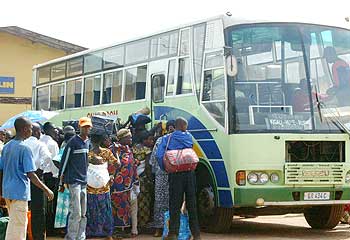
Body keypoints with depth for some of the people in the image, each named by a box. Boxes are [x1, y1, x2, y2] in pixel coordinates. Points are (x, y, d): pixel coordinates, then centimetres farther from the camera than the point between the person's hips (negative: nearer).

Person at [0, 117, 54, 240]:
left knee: (14, 223, 18)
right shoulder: (24, 148, -15)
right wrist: (46, 190, -13)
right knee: (17, 225, -2)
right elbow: (30, 174, -18)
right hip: (19, 193, -8)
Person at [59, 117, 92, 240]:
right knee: (76, 212, -9)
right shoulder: (73, 142, -6)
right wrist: (61, 182, -2)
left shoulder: (90, 143, 13)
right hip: (74, 181, -6)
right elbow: (64, 161, -3)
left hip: (86, 181, 6)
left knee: (83, 213, 7)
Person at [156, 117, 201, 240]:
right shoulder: (188, 136, 4)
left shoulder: (167, 139, 2)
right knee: (191, 204, 8)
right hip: (189, 173, 1)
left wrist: (165, 168, 0)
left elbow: (159, 155, -8)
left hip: (175, 174, -1)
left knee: (174, 204, 3)